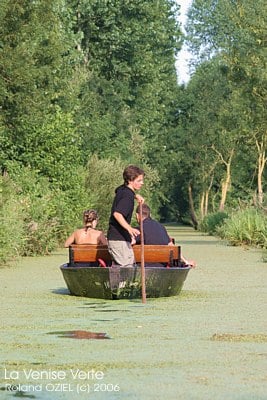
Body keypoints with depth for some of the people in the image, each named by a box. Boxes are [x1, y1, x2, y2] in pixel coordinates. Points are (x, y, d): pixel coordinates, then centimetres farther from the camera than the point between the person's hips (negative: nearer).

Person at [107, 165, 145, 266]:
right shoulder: (128, 196, -19)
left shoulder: (122, 189, 9)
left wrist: (135, 195, 22)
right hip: (119, 239, -10)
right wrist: (129, 228, -45)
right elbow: (117, 214, -32)